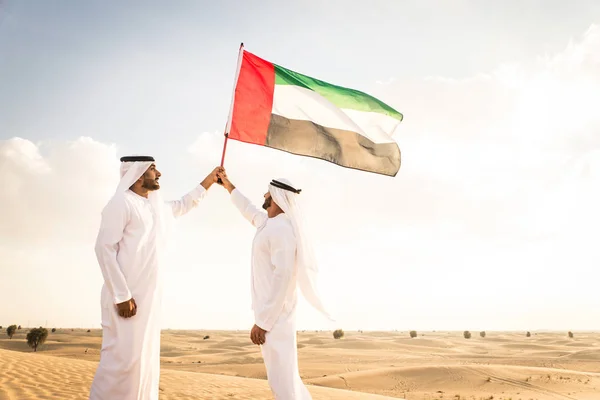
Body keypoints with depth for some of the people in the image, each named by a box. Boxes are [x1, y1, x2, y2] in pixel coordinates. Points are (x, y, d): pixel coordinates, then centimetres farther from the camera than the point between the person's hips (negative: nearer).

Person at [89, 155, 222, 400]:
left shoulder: (155, 206, 16)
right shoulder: (122, 203, -9)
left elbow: (182, 206, 36)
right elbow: (104, 248, -15)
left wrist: (210, 180, 35)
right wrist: (121, 295, -21)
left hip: (148, 297, 8)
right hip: (126, 296, -8)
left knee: (145, 357, 9)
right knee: (123, 357, -9)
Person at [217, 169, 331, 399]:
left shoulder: (282, 229, -17)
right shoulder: (268, 222, 13)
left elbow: (282, 277, -23)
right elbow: (248, 209, 35)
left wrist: (262, 321, -23)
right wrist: (227, 184, 45)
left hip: (274, 316, -10)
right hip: (269, 312, 10)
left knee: (283, 382, -8)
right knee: (283, 377, 17)